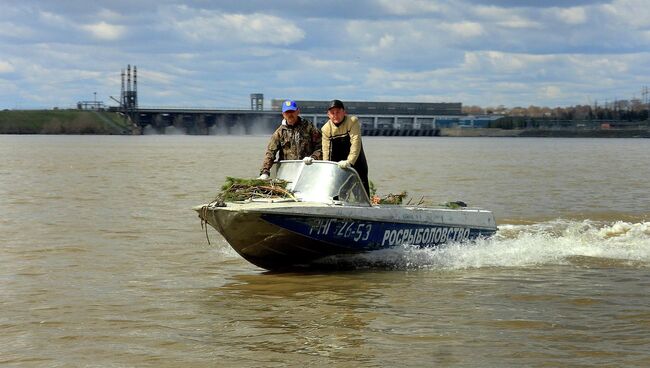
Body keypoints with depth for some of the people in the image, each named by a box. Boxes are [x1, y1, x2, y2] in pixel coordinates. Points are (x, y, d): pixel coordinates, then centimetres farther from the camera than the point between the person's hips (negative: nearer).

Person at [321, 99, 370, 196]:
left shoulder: (353, 121, -14)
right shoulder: (326, 129, -3)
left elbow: (356, 143, -25)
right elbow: (326, 151, -6)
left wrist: (349, 161, -38)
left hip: (356, 163, -3)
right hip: (336, 167, 3)